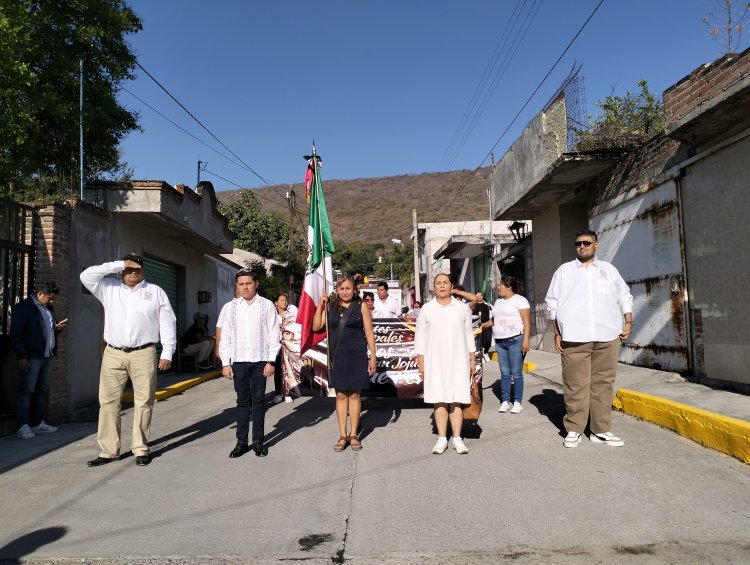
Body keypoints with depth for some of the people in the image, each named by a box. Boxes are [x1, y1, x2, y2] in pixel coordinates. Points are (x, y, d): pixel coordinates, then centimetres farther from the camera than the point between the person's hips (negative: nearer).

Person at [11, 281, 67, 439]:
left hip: (47, 357, 7)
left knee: (42, 391, 10)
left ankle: (38, 423, 17)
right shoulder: (23, 307, -4)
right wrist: (21, 357, -15)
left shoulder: (49, 309, 19)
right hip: (31, 358, -7)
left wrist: (58, 328, 7)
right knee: (27, 391, -4)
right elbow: (16, 334, -9)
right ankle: (23, 426, -1)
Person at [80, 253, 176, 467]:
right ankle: (108, 451, 11)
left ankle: (141, 449, 11)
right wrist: (119, 264, -3)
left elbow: (167, 323, 6)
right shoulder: (109, 288, 13)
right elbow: (87, 276, -1)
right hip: (113, 354, 2)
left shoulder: (156, 291, 9)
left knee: (143, 402, 1)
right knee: (108, 401, 3)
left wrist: (167, 352, -2)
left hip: (143, 354, -1)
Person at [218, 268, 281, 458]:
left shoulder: (267, 305, 0)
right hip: (238, 361, 1)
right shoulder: (229, 307, 5)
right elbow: (225, 337, 6)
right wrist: (225, 363, 2)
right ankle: (241, 442, 14)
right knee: (242, 401, 7)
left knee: (258, 400, 6)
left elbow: (274, 335, -1)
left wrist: (271, 361, -6)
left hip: (260, 360, -1)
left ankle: (258, 441, 16)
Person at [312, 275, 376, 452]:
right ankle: (342, 435, 15)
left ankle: (353, 434, 18)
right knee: (340, 395, 6)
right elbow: (316, 327, 3)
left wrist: (372, 357, -4)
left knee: (354, 394, 6)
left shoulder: (361, 307, 0)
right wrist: (320, 305, -4)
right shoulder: (331, 307, 7)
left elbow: (369, 333, 0)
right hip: (337, 356, 2)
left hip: (356, 356, -2)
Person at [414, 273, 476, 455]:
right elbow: (420, 337, 5)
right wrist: (421, 363, 1)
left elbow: (469, 334, 12)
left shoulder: (462, 308, 8)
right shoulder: (427, 309, 4)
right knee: (439, 400, 0)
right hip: (435, 361, -1)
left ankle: (457, 438, 6)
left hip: (458, 360, 1)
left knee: (457, 400, 0)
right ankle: (442, 439, 6)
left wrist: (472, 360, 10)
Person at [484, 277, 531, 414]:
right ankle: (505, 401, 10)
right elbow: (493, 320, 28)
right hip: (500, 342, 6)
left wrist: (525, 340, -16)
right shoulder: (498, 301, 19)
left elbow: (527, 322, -9)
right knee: (504, 373, 6)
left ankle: (518, 402, 3)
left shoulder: (520, 300, -3)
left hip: (515, 340, -6)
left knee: (516, 373, -3)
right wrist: (483, 325, 15)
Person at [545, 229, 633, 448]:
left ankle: (600, 430, 10)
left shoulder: (608, 269, 17)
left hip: (607, 337, 2)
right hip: (574, 338, -2)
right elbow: (553, 304, 9)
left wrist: (628, 322, 7)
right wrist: (557, 334, 3)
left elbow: (624, 297, 20)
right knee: (575, 385, -3)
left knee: (603, 383, 2)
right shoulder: (564, 270, 11)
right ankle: (574, 429, 6)